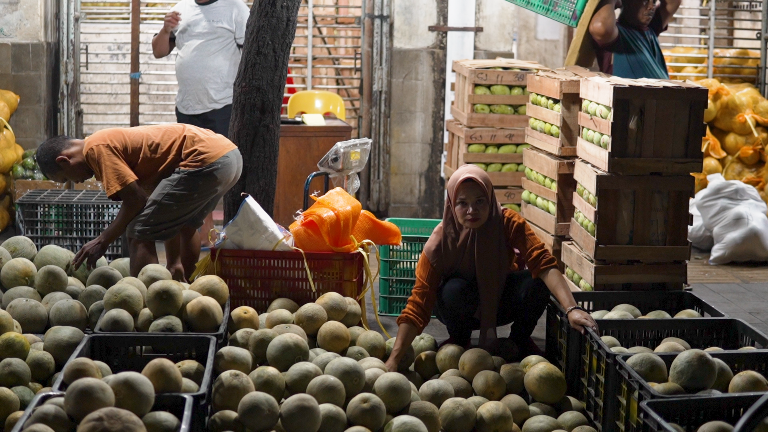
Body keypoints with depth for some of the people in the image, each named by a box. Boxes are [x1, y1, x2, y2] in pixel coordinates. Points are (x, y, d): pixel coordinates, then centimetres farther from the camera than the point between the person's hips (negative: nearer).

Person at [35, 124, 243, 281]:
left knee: (140, 234, -4)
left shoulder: (97, 149, -5)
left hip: (204, 161, -10)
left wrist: (102, 241, 1)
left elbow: (135, 201, -11)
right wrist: (174, 261, 23)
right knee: (186, 224, 33)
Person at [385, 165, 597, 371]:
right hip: (463, 309, -1)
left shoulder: (508, 223, -25)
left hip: (501, 302, 1)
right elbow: (418, 303, -29)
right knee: (454, 289, -36)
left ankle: (520, 339, 0)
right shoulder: (440, 242, -27)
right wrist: (394, 358, -38)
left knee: (535, 284, -31)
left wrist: (571, 309, -53)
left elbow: (544, 264, -37)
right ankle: (458, 340, -3)